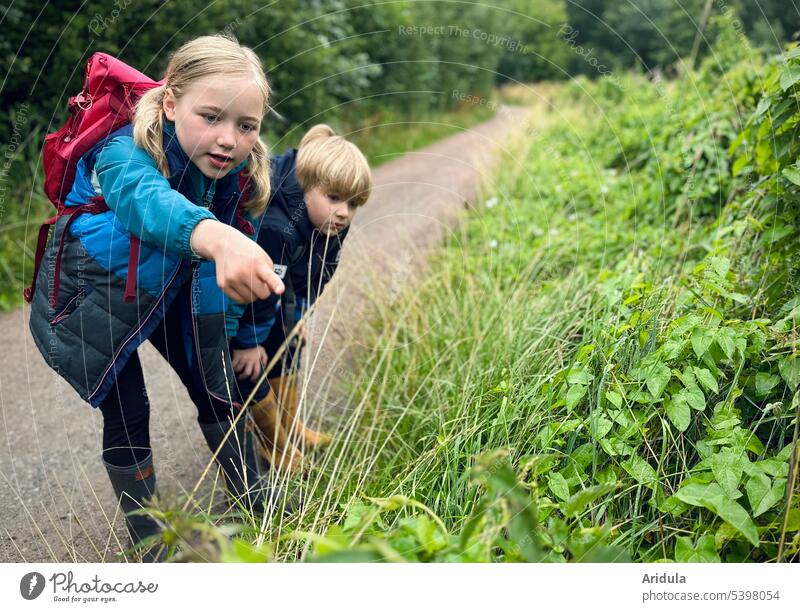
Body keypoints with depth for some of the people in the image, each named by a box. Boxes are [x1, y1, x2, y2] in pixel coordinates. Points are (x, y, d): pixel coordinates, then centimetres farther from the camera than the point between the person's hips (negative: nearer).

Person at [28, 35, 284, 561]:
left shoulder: (241, 173, -20)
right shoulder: (123, 153, -36)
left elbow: (240, 242, -3)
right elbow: (149, 201, -60)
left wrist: (228, 334, 1)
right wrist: (216, 238, -82)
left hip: (170, 288, 5)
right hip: (90, 295, -4)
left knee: (217, 390, 3)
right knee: (126, 411, -3)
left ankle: (255, 505, 23)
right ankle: (147, 540, 19)